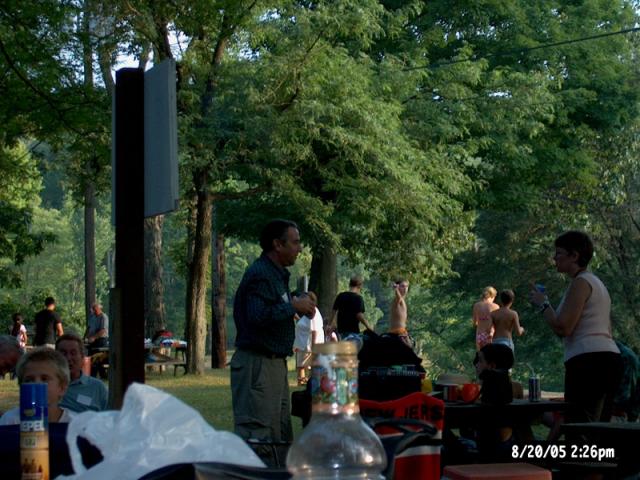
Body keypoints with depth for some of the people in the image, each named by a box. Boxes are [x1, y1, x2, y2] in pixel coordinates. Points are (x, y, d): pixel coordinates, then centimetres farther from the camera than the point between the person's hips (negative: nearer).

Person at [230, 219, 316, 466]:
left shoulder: (277, 274, 18)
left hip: (275, 362, 11)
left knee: (280, 434, 16)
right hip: (257, 363, -11)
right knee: (257, 435, -11)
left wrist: (300, 305, 10)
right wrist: (294, 306, -18)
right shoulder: (260, 274, -15)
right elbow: (258, 316, -29)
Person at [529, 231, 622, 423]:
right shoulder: (597, 282, 24)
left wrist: (542, 304, -1)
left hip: (588, 360, -10)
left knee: (579, 426, -15)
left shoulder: (580, 282, -6)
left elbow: (563, 328, -15)